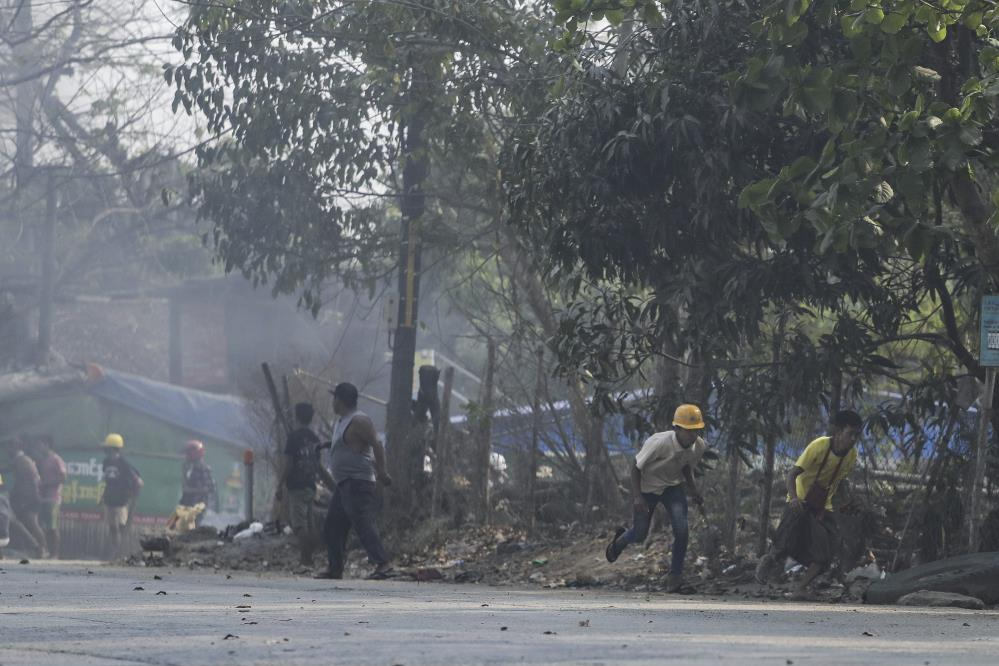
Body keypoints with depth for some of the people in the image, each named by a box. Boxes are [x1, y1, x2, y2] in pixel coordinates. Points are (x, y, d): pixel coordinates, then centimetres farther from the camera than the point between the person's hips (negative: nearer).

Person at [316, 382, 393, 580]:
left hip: (357, 484, -11)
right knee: (333, 526, 13)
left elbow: (377, 445, -18)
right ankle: (335, 569, 18)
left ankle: (383, 564, -25)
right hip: (343, 485, 11)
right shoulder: (341, 422, 19)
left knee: (363, 523, -19)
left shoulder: (358, 421, -13)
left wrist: (381, 472, -22)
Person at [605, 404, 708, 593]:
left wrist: (694, 491, -4)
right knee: (640, 535, 7)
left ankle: (675, 574, -2)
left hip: (672, 487, 3)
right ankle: (620, 540, 45)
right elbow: (636, 467, -20)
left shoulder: (699, 446, -19)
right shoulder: (659, 443, -35)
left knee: (681, 529, -18)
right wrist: (637, 497, -26)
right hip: (647, 487, -3)